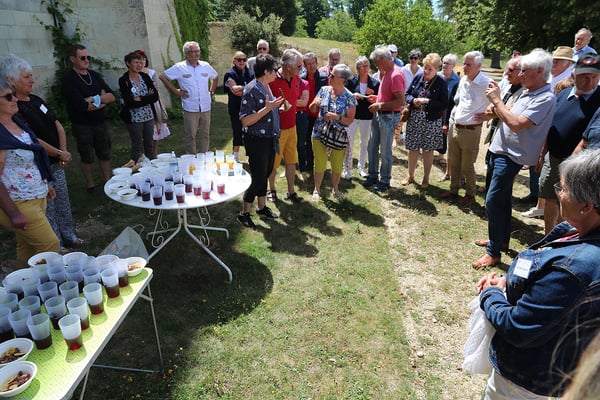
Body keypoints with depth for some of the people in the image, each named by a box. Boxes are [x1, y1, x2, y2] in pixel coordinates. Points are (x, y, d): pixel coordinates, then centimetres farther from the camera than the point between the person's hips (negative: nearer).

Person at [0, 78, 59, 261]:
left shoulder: (15, 122, 6)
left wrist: (44, 183, 21)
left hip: (37, 197, 8)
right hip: (18, 204, -8)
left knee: (28, 249, 18)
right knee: (50, 246, -3)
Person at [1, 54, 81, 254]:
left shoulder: (36, 100, 9)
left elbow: (58, 125, 8)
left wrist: (64, 152, -4)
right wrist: (60, 154, -13)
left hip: (56, 164, 8)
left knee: (63, 202, 18)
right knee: (48, 209, 5)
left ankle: (69, 237, 34)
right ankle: (57, 247, 19)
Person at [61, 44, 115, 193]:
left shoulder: (94, 75, 8)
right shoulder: (68, 79, -11)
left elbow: (112, 96, 0)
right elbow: (83, 105, -20)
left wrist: (94, 99, -15)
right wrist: (102, 100, -6)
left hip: (100, 122, 5)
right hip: (82, 125, -5)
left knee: (105, 154, 11)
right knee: (87, 157, 7)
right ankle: (91, 185, 20)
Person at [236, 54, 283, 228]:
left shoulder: (267, 87, 8)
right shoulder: (251, 90, -19)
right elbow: (245, 121, -24)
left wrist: (278, 107, 8)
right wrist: (267, 108, -28)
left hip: (270, 140, 9)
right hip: (257, 141, -9)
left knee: (265, 174, 18)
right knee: (258, 178, -3)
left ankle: (262, 207, 35)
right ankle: (243, 214, 14)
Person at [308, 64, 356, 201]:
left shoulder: (349, 97, -9)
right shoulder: (324, 90, 0)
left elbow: (350, 120, -9)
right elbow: (312, 109, 7)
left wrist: (337, 117, -25)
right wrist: (315, 104, -16)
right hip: (319, 134, 2)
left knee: (337, 165, 11)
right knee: (320, 164, 7)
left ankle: (335, 188, 34)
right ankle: (317, 189, 26)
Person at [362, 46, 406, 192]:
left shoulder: (396, 75, -19)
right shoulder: (386, 72, 10)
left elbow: (401, 101, -24)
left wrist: (380, 105, -20)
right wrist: (377, 98, 8)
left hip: (389, 116, -9)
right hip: (378, 114, 9)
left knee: (385, 151, 2)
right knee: (372, 147, 14)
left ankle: (385, 180, 17)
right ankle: (373, 176, 28)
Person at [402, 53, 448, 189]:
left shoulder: (441, 83, -7)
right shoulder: (418, 77, 3)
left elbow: (444, 104, -10)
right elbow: (406, 95, 8)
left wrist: (427, 101, -21)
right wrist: (413, 100, -13)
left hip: (431, 121, -3)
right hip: (414, 119, 3)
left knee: (428, 150, 7)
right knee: (413, 148, 10)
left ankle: (426, 178, 22)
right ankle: (410, 175, 27)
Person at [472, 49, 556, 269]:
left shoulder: (545, 98, -17)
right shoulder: (528, 92, 13)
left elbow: (516, 124, -26)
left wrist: (497, 100, -17)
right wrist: (496, 101, -2)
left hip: (511, 156, -10)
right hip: (499, 151, 10)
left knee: (493, 202, -11)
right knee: (502, 200, 18)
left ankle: (494, 252, -1)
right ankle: (501, 239, 33)